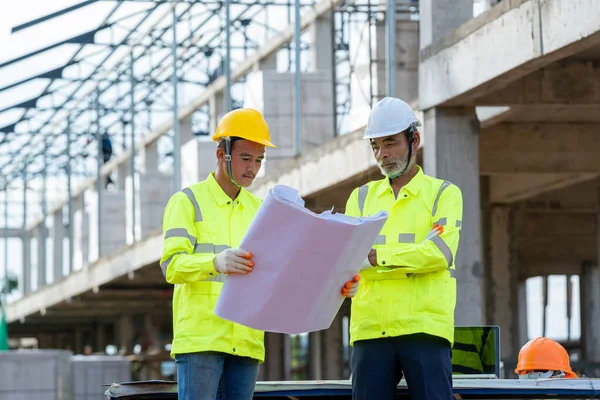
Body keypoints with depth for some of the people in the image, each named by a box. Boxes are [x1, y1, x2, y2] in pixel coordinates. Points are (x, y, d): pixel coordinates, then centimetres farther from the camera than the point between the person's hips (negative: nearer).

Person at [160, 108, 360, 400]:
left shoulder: (259, 210, 20)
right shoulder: (187, 202, 1)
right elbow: (172, 265, -12)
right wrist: (216, 262, -34)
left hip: (247, 341, 6)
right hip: (199, 339, -5)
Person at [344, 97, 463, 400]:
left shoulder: (443, 193, 9)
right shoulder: (362, 197, 18)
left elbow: (442, 252, -8)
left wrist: (378, 256, -13)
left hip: (425, 326, -3)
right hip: (370, 327, 3)